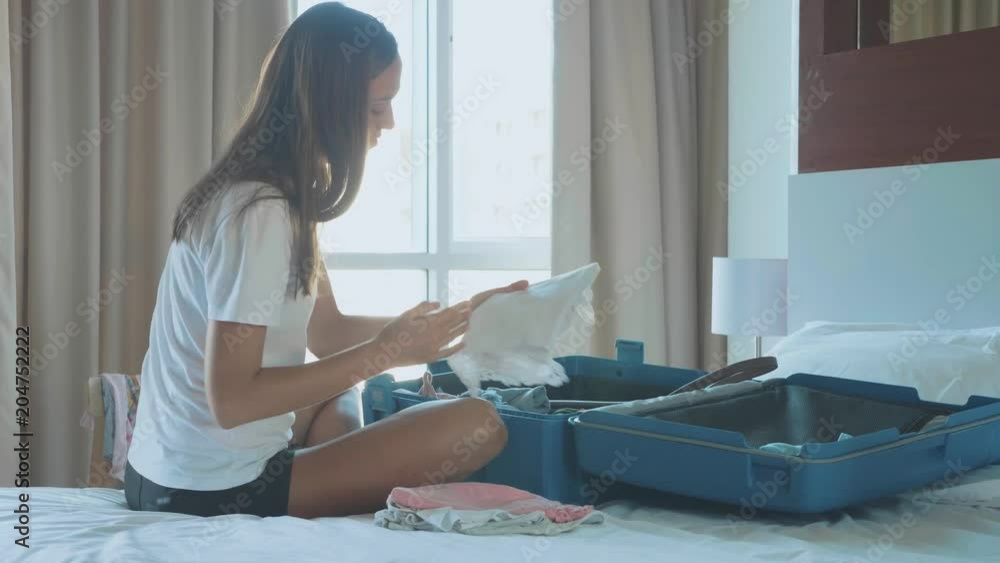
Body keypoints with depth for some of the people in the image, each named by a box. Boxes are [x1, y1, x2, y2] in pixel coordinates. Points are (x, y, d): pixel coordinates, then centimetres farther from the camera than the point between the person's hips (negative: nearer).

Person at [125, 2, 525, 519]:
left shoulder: (278, 192, 7)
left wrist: (459, 315, 7)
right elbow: (231, 400, -24)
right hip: (217, 491, -10)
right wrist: (385, 352, -20)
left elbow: (326, 331, 13)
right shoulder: (258, 213, -22)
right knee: (478, 425, -13)